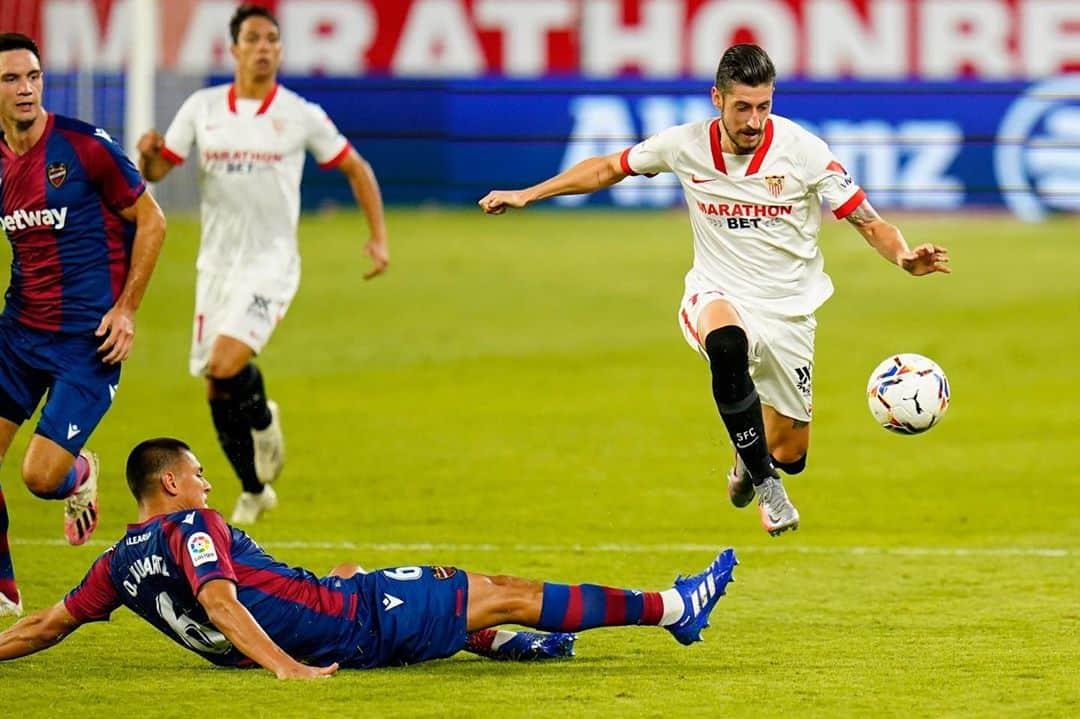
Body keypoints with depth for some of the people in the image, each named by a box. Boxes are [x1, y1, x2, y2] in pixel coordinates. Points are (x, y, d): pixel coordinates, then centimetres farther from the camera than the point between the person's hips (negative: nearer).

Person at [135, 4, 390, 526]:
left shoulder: (300, 116, -3)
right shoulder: (203, 108, 3)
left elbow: (356, 169, 8)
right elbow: (156, 171, 6)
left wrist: (378, 238, 3)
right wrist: (146, 153, -18)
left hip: (271, 263, -4)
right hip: (216, 263, 4)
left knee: (227, 363, -25)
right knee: (216, 392, 6)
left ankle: (263, 420, 7)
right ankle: (254, 490, 27)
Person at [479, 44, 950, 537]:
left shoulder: (803, 151, -14)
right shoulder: (685, 146, -8)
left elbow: (869, 223, -9)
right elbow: (609, 168, 10)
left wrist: (904, 257, -30)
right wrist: (526, 195, 8)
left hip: (787, 310, 1)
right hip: (718, 297, -1)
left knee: (789, 455, 5)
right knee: (727, 345, -40)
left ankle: (750, 461, 46)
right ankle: (765, 487, -28)